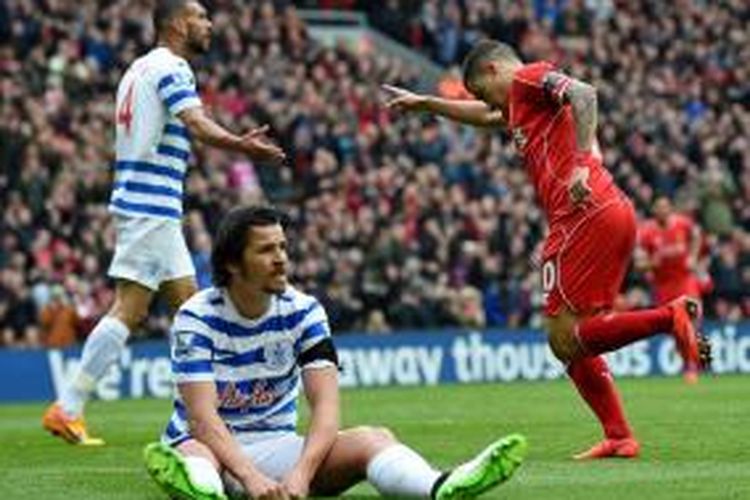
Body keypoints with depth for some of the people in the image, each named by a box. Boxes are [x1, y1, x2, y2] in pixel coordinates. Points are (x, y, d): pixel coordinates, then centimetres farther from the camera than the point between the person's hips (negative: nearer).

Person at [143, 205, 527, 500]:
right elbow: (202, 415, -23)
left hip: (277, 445, 3)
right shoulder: (196, 318, -12)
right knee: (190, 453, -40)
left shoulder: (303, 311, -2)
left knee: (373, 438, -23)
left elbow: (325, 404, -12)